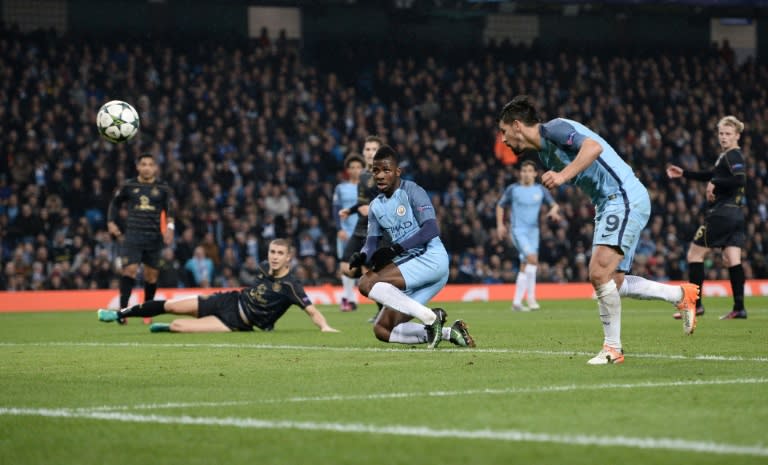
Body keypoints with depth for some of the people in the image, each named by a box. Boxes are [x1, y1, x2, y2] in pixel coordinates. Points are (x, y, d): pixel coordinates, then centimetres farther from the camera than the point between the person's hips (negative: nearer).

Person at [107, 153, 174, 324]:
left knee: (151, 273, 6)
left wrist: (169, 227, -12)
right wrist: (111, 222, 8)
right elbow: (115, 203, 19)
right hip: (132, 234, -1)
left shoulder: (163, 188, 4)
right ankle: (122, 309, -16)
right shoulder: (129, 186, 5)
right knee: (130, 269, -16)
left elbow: (169, 210, 6)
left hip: (154, 237, 1)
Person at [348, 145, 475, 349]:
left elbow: (431, 229, -18)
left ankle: (430, 317, -21)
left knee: (367, 283, -24)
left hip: (431, 258, -8)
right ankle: (449, 333, 4)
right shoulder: (375, 206, 16)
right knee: (382, 330, 2)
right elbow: (371, 243, 9)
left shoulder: (412, 192, -6)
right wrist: (361, 257, -16)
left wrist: (396, 249, -25)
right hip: (408, 266, 8)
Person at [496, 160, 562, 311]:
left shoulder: (540, 190, 6)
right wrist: (500, 225, 2)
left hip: (533, 230, 4)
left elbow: (554, 205, 9)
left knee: (525, 267, 7)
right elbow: (500, 206, 10)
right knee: (532, 258, -23)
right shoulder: (513, 189, -1)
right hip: (518, 230, -4)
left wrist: (554, 210, -15)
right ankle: (531, 297, -18)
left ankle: (517, 301, 15)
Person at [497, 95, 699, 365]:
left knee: (599, 273, -19)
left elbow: (593, 147, -27)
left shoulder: (554, 129, -10)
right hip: (608, 204, 11)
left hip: (625, 198, -11)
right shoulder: (544, 152, 19)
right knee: (613, 283, 9)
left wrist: (563, 176, -34)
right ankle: (681, 295, 23)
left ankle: (612, 348, -10)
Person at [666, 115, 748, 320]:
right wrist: (684, 174, 34)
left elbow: (740, 180, -27)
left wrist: (715, 184, -18)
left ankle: (695, 305, 0)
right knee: (733, 260, 4)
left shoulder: (733, 156, -11)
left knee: (694, 254, -1)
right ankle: (739, 308, -2)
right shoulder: (726, 156, 18)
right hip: (736, 214, 9)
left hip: (721, 213, -9)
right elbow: (712, 176, 33)